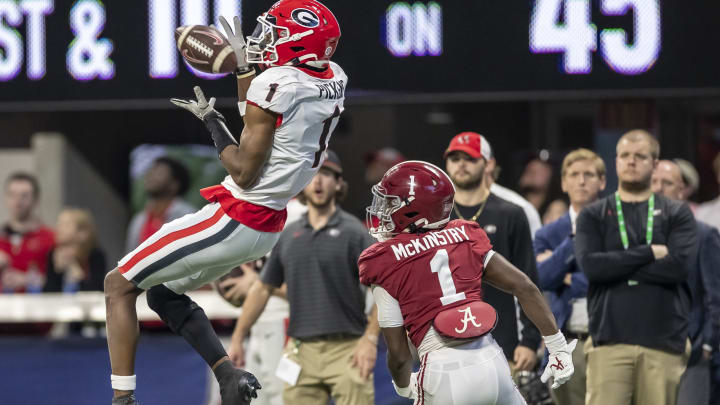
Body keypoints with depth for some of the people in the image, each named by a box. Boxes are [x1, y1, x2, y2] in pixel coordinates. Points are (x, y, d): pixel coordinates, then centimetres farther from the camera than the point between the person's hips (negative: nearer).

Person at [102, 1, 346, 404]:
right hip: (268, 225, 9)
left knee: (119, 285, 2)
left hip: (233, 219, -9)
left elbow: (244, 173, -18)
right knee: (163, 292, 24)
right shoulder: (334, 80, 3)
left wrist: (211, 120, -7)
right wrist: (243, 67, 16)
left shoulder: (276, 84, -21)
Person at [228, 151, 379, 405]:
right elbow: (263, 289, 20)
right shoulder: (288, 236, 14)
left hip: (346, 349, -4)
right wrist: (237, 339, 18)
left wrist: (370, 339, -17)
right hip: (301, 352, 4)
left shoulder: (353, 232, 0)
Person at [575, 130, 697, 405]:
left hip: (664, 340, 1)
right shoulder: (593, 215, 12)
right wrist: (650, 253, -7)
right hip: (609, 340, -1)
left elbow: (680, 265, -6)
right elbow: (590, 264, -6)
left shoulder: (677, 214, 11)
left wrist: (616, 266, -6)